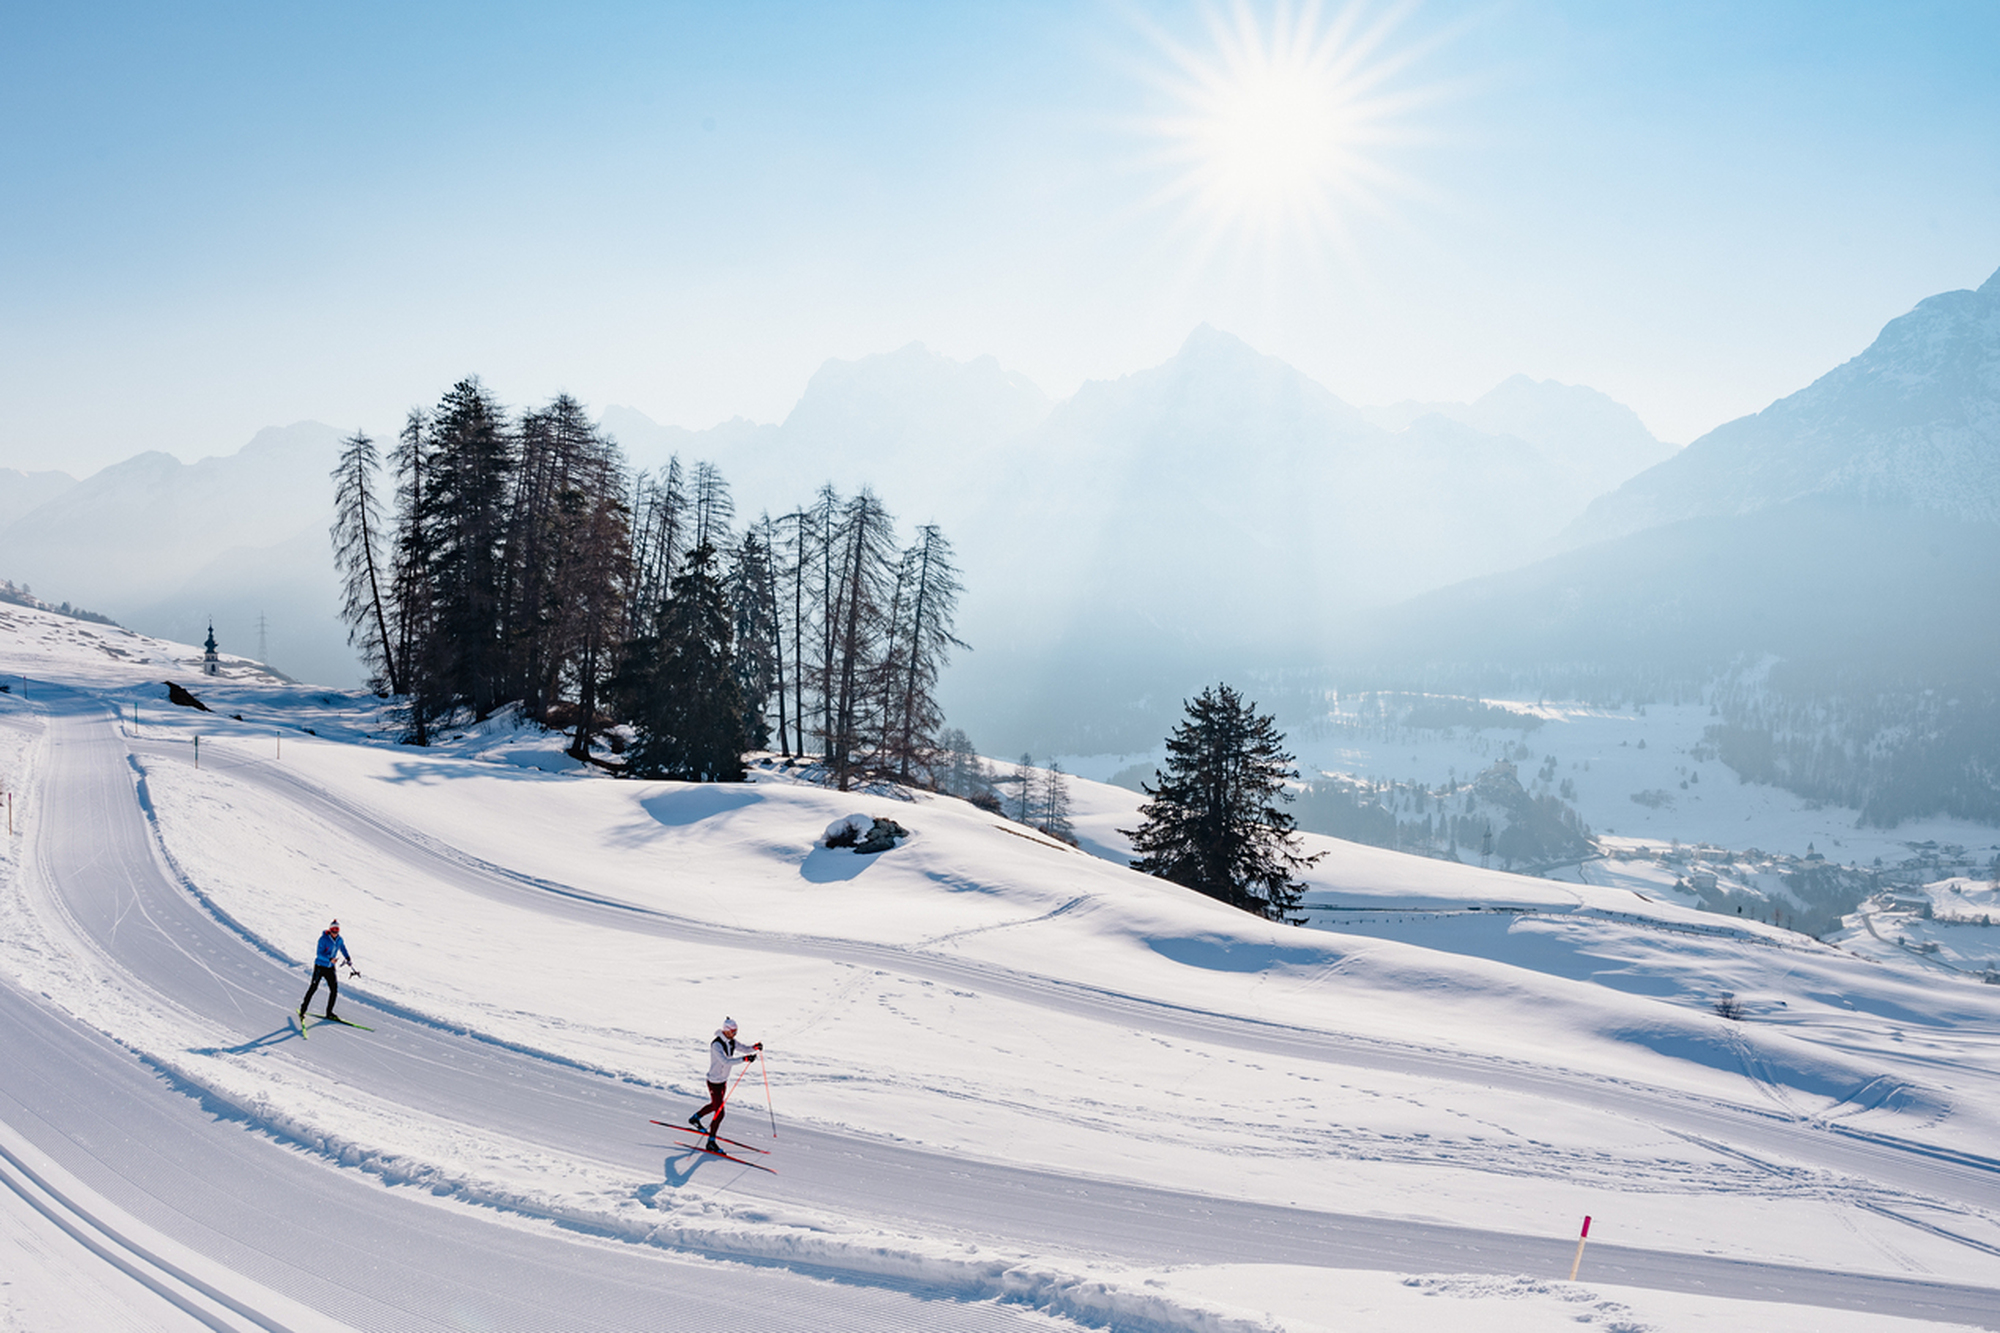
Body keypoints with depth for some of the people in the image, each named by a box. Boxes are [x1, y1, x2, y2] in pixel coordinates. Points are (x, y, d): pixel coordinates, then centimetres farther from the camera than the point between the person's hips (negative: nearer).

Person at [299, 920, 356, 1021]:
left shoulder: (339, 940, 1)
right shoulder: (323, 939, -16)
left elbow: (345, 953, 12)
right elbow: (319, 954, -21)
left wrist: (352, 968, 8)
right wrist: (329, 959, -36)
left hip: (330, 968, 5)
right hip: (320, 966, -5)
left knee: (334, 989, 1)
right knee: (313, 987, -4)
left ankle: (329, 1012, 11)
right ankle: (303, 1009, 10)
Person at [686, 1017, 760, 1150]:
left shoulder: (731, 1041, -2)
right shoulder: (716, 1044, -28)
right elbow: (725, 1061, -40)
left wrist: (755, 1047, -17)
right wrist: (744, 1059, -47)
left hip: (723, 1080, 9)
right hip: (714, 1082, -9)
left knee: (716, 1105, 28)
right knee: (719, 1113, -6)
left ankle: (695, 1118, 51)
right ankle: (711, 1142, 6)